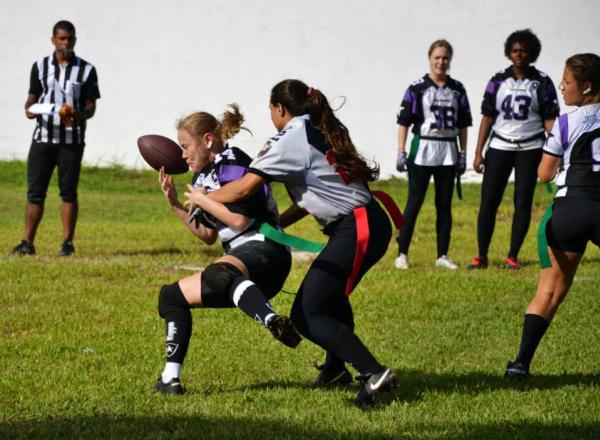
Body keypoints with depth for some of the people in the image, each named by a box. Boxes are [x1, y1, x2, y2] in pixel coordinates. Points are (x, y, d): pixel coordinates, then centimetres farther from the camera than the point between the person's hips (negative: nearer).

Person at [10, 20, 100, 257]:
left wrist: (78, 115, -19)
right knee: (35, 191, 0)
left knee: (68, 191, 0)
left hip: (72, 139, -2)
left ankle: (67, 242, 6)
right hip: (42, 137, 2)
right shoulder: (40, 66, 9)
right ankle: (27, 242, 2)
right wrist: (29, 109, -10)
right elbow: (32, 97, 13)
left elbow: (91, 107, 3)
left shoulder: (86, 70, 4)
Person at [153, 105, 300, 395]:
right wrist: (175, 204, 18)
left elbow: (240, 220, -17)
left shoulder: (232, 162, -4)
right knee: (172, 295, 16)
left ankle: (273, 321, -70)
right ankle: (170, 379, 10)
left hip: (263, 250, -10)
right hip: (240, 262, 10)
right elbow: (208, 235, 26)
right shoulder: (203, 177, 24)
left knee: (219, 275, -43)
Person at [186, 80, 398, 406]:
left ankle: (373, 372, -17)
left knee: (307, 316, -9)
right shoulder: (321, 134, 18)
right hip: (371, 223, 10)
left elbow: (245, 187, -13)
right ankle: (336, 369, 40)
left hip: (356, 230, -10)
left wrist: (202, 198, 2)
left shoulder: (291, 140, -9)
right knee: (331, 298, 31)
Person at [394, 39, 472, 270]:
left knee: (444, 204, 7)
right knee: (414, 203, -4)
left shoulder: (457, 89, 8)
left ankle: (443, 255, 12)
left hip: (448, 151, 4)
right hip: (422, 149, -4)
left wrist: (463, 153, 8)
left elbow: (463, 124, 12)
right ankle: (402, 254, 0)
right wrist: (401, 152, -9)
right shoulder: (417, 88, -3)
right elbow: (404, 121, -4)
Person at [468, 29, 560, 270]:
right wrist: (478, 153, 2)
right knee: (488, 201, -4)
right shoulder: (498, 81, 6)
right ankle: (482, 256, 4)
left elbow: (549, 120, 1)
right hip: (499, 147, 1)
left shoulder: (542, 83, 2)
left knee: (523, 202, 0)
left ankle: (513, 257, 8)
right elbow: (487, 117, 7)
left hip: (530, 149, -1)